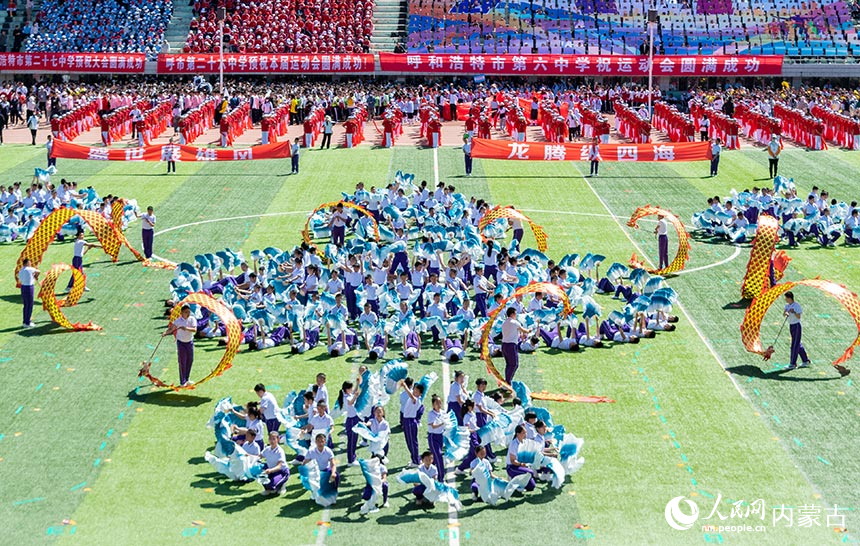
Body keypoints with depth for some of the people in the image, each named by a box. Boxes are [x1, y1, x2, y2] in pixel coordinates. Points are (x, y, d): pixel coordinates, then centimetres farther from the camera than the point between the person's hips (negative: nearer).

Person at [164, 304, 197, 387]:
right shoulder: (178, 321, -14)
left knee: (190, 361, 11)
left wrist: (186, 328, -39)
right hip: (181, 343, -3)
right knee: (182, 362, -1)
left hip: (190, 342, 3)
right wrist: (165, 333, -43)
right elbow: (171, 329, -23)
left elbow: (195, 330, -22)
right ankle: (182, 382, 7)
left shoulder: (192, 319, -9)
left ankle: (186, 380, 27)